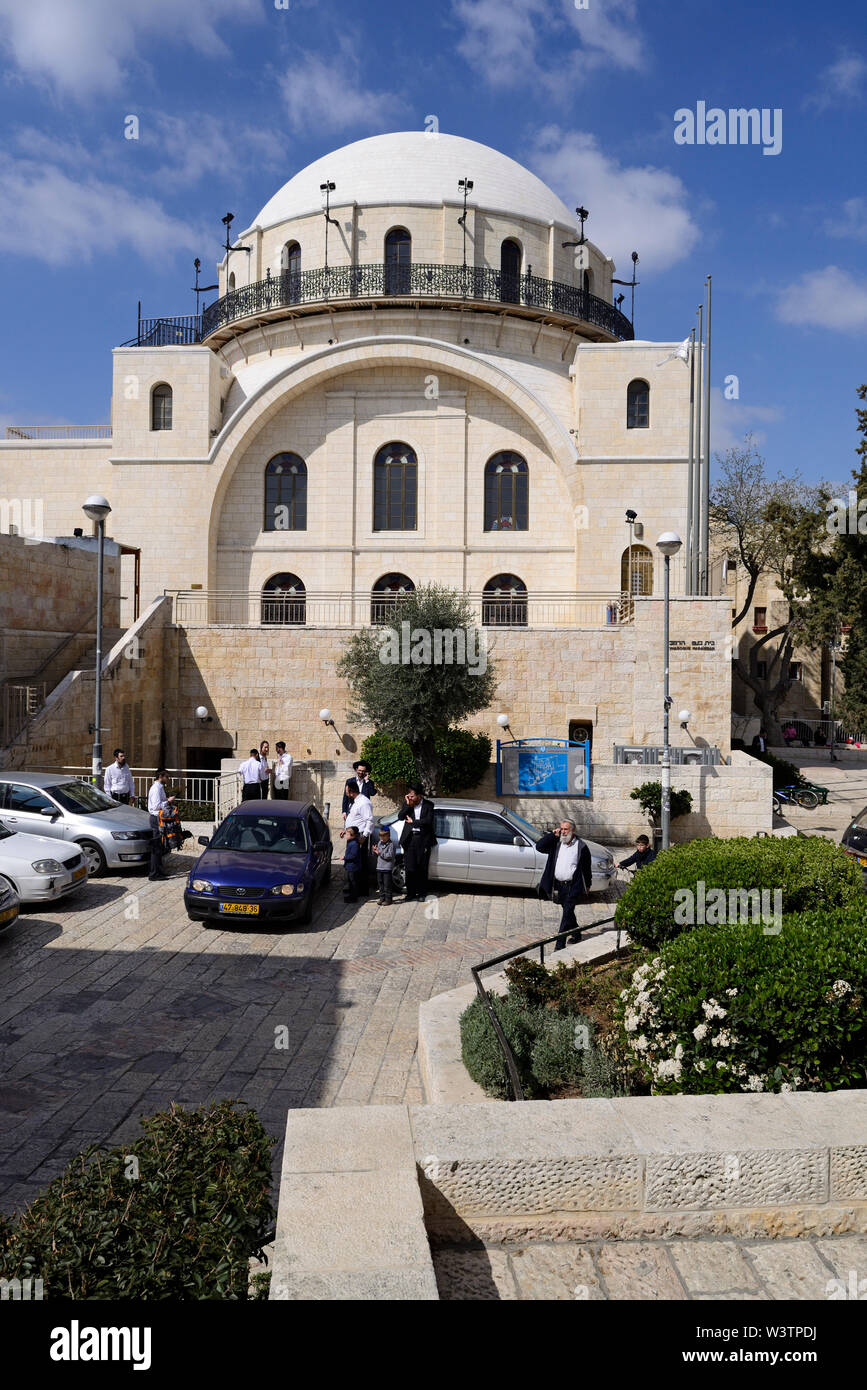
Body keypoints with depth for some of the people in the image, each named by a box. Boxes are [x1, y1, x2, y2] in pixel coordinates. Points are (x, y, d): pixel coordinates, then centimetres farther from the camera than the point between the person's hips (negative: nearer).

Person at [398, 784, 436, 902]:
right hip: (410, 839, 2)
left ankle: (422, 894, 18)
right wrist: (408, 805, -14)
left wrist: (413, 821, -8)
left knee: (422, 869, 6)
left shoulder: (428, 805, -3)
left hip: (423, 839, -2)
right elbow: (400, 817, -6)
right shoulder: (407, 803, 4)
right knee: (409, 868, 0)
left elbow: (428, 821, -12)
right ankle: (410, 894, 10)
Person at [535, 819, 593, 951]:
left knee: (567, 914, -9)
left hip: (573, 886, -5)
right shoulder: (556, 843, 5)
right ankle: (576, 933, 40)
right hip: (558, 884, 5)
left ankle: (560, 944, -10)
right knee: (568, 911, 20)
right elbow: (539, 846, -2)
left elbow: (587, 867, 1)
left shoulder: (581, 846, -6)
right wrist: (552, 835, -7)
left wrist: (587, 885, 5)